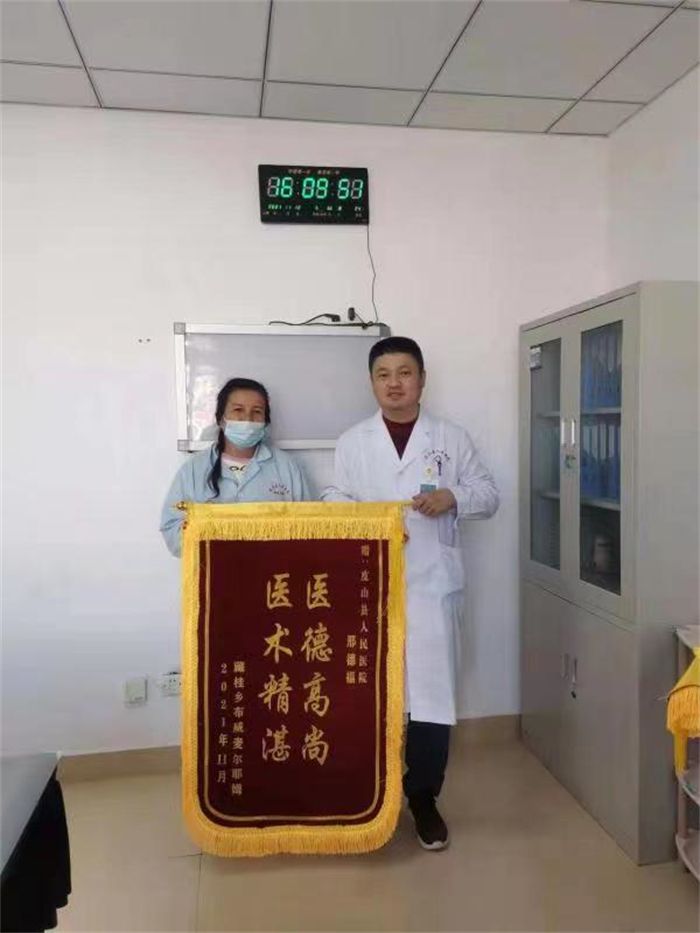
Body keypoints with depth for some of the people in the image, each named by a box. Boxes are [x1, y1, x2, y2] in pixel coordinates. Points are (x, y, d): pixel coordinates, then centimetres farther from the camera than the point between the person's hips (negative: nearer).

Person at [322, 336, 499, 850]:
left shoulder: (452, 438, 6)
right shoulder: (352, 442, 7)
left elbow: (489, 494, 7)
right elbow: (334, 502, 4)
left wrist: (455, 497, -12)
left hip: (432, 584, 0)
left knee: (431, 692, 2)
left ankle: (423, 796, 22)